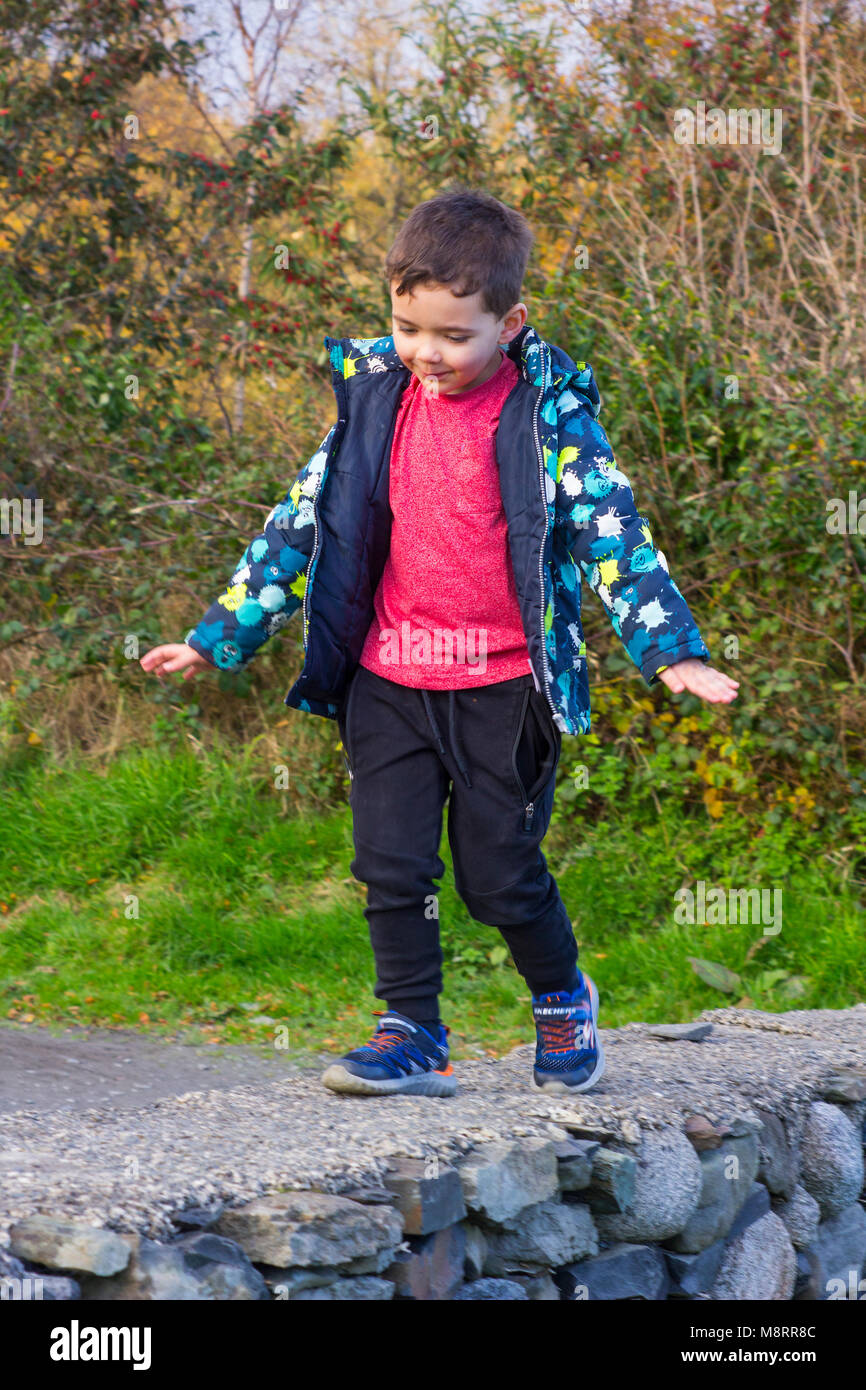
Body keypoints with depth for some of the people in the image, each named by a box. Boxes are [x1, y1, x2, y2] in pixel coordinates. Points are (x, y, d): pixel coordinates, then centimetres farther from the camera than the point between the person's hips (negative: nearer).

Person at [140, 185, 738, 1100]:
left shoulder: (548, 412, -7)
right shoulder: (375, 399, 4)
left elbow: (612, 529, -7)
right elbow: (305, 520, 11)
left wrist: (672, 652, -17)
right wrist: (218, 638, 11)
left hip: (504, 686, -4)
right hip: (388, 681, 4)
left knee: (498, 873, 2)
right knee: (391, 866, -1)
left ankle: (562, 999, 28)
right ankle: (411, 1035, 11)